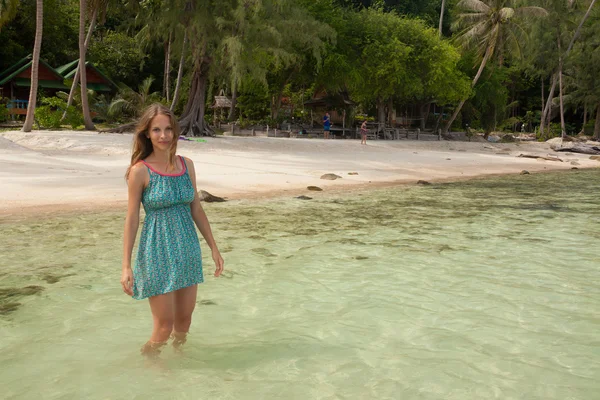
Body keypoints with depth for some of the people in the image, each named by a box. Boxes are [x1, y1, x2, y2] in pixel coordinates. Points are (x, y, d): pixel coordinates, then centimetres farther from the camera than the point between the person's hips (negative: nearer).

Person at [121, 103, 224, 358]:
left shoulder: (187, 165, 4)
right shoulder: (140, 171, -10)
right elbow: (132, 219, -8)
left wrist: (214, 248, 10)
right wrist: (126, 266, -10)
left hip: (187, 249, 5)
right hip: (157, 251, -4)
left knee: (184, 320, 13)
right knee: (164, 325, 1)